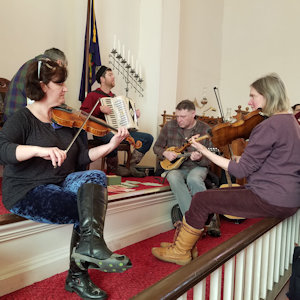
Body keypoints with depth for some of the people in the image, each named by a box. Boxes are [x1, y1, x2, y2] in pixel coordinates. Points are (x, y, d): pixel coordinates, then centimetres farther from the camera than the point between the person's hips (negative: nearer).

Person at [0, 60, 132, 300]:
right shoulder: (23, 118, -4)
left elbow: (82, 158, 9)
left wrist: (111, 145, -3)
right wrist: (39, 150, -36)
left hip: (63, 183, 6)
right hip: (28, 192, -6)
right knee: (93, 207, -23)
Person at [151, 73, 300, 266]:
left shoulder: (270, 126, -20)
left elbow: (241, 170, -21)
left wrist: (205, 151, -15)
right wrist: (242, 158, 6)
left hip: (271, 201, -10)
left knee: (201, 200, -6)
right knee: (216, 193, 18)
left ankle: (179, 252, 12)